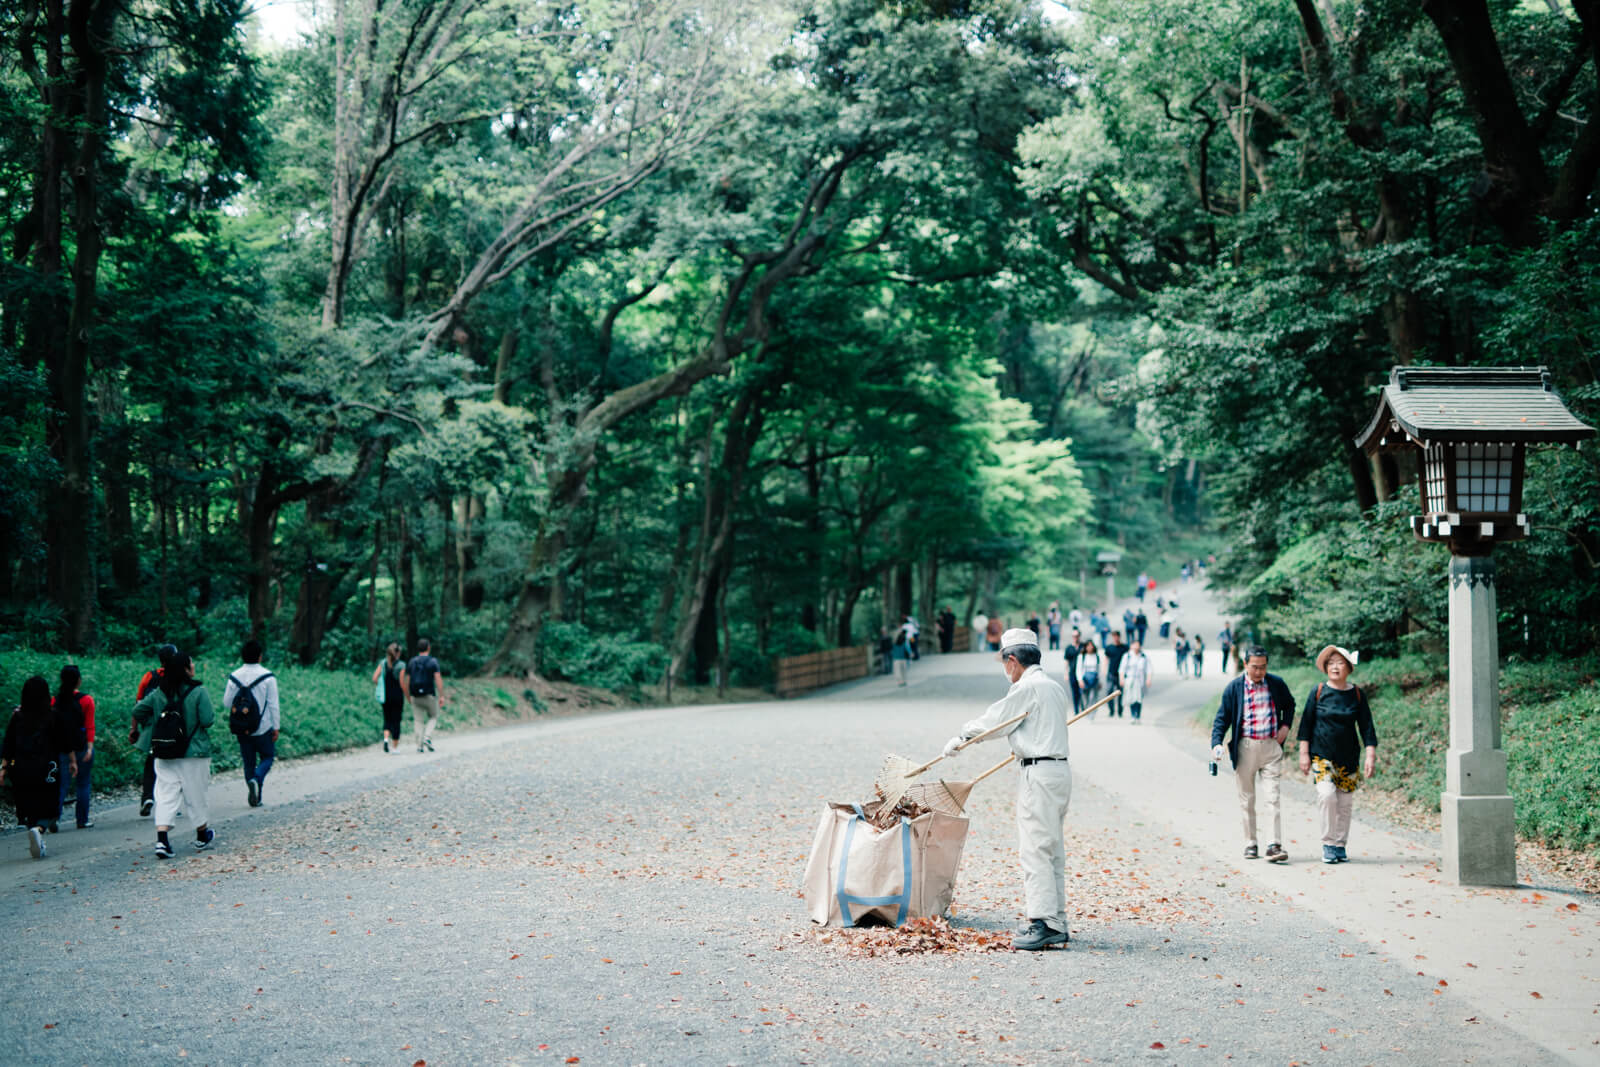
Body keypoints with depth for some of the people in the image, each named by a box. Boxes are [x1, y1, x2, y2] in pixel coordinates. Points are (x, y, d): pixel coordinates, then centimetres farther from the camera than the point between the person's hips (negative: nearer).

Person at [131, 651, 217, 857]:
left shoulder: (158, 693, 2)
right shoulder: (198, 692, -12)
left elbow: (138, 711, 7)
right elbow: (208, 720, -16)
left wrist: (135, 731, 25)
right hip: (194, 753, -3)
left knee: (165, 795, 2)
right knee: (195, 794, 11)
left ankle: (161, 839, -14)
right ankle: (202, 837, 29)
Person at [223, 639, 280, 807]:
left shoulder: (235, 677, -1)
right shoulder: (267, 677, -10)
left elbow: (227, 703, 2)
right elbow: (273, 704, -8)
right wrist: (276, 727, -2)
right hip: (263, 728, -3)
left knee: (248, 762, 12)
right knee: (267, 757, 12)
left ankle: (255, 798, 10)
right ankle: (256, 779, -17)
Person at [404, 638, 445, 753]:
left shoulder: (412, 662, 5)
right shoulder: (433, 662, -5)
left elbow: (407, 681, 7)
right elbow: (438, 679, -13)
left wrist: (408, 697, 17)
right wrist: (442, 696, -12)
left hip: (415, 696, 2)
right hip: (429, 695, -2)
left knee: (418, 721, 7)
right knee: (433, 717, 17)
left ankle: (420, 746, 0)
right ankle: (427, 738, -3)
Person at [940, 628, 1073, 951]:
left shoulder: (1026, 688, -11)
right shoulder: (1054, 687, 18)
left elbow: (994, 721, -5)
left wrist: (961, 737, 9)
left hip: (1039, 774, -10)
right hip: (1059, 769, 10)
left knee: (1035, 849, -10)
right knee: (1052, 849, 10)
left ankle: (1044, 922, -14)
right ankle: (1056, 923, 12)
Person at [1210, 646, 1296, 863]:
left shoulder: (1276, 684, 4)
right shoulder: (1233, 688, -2)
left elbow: (1289, 705, 23)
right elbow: (1222, 718, 1)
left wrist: (1285, 726, 7)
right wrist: (1217, 743, -13)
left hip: (1271, 747, 0)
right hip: (1245, 747, 0)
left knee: (1272, 797, -8)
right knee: (1247, 799, 7)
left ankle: (1275, 845, -9)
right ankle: (1250, 844, 16)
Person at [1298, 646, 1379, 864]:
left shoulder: (1357, 694, 4)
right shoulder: (1318, 692, 0)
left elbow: (1366, 726, 5)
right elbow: (1306, 723, 3)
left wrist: (1370, 755, -3)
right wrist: (1304, 753, -1)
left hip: (1349, 756, 2)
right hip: (1321, 756, -2)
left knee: (1345, 802, 3)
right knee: (1327, 795, -19)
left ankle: (1340, 845, 17)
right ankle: (1328, 844, -8)